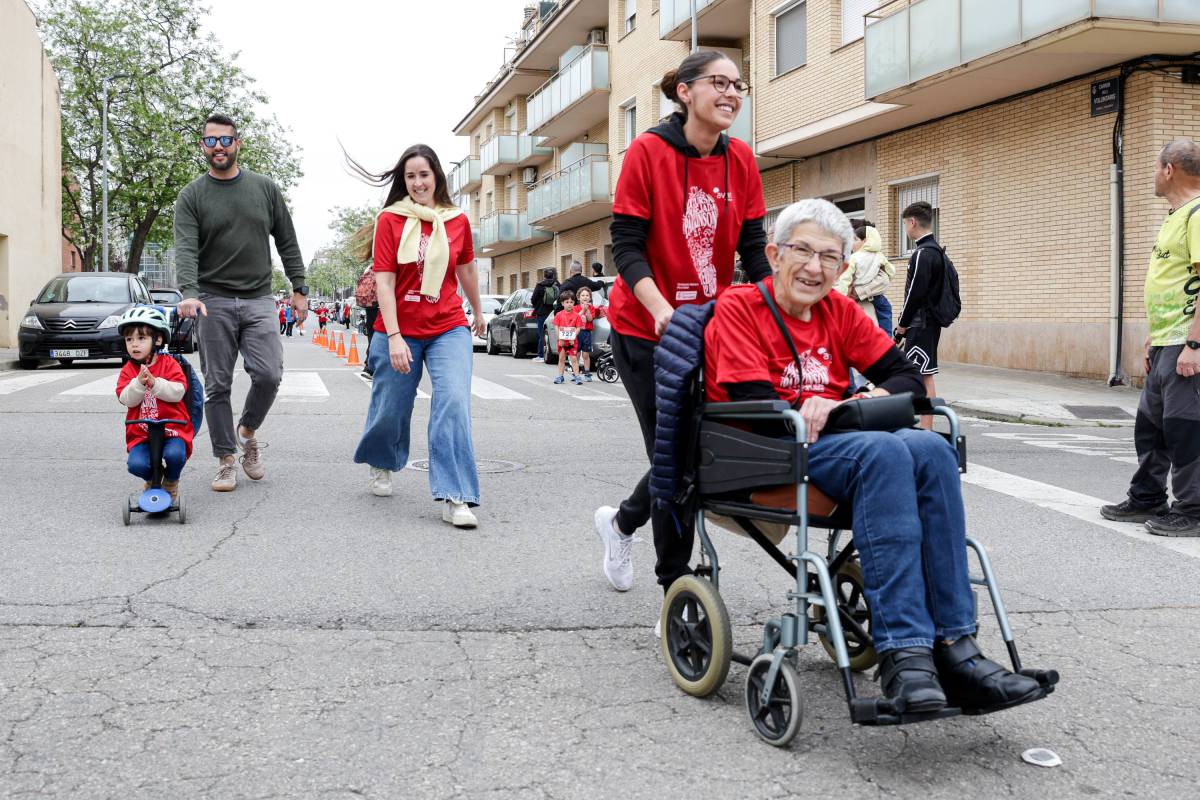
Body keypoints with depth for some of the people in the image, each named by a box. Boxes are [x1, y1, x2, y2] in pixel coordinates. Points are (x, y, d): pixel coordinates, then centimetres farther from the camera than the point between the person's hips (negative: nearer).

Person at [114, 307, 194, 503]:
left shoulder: (169, 364, 1)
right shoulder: (128, 370, 7)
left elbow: (178, 392, -14)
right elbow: (126, 399, -7)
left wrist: (155, 383, -25)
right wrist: (138, 383, -24)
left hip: (172, 428, -2)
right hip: (140, 433, 2)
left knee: (174, 455, -31)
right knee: (136, 464, -23)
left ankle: (171, 483, 6)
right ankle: (152, 478, 16)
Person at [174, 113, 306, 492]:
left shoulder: (265, 188, 9)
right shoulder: (192, 196, 3)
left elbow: (287, 242, 13)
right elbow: (186, 248, -10)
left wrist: (299, 288, 7)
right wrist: (189, 293, -26)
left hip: (258, 300, 1)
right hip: (213, 302, -1)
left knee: (268, 375, -12)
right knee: (217, 386, 0)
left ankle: (247, 432, 16)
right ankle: (226, 461, 9)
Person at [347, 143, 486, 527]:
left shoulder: (458, 221, 2)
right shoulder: (390, 220, -5)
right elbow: (384, 281, -10)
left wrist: (478, 313, 32)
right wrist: (394, 337, -17)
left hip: (448, 329, 1)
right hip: (399, 330, -1)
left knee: (454, 401, -17)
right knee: (391, 409, 10)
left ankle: (455, 498, -15)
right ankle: (381, 465, 43)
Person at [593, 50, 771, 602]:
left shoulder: (741, 161, 2)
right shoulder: (648, 151, -11)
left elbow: (753, 249, 3)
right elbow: (626, 245, -14)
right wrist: (662, 308, -29)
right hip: (646, 329, -5)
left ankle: (622, 520, 38)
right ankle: (676, 588, 12)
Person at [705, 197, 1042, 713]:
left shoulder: (839, 312, 17)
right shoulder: (739, 307, 0)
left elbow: (908, 375, 11)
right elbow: (753, 404, -12)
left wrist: (877, 399, -12)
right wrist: (812, 410, -22)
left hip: (837, 442, 6)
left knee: (931, 448, -25)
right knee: (884, 451, -33)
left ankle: (952, 645, -28)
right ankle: (902, 648, -38)